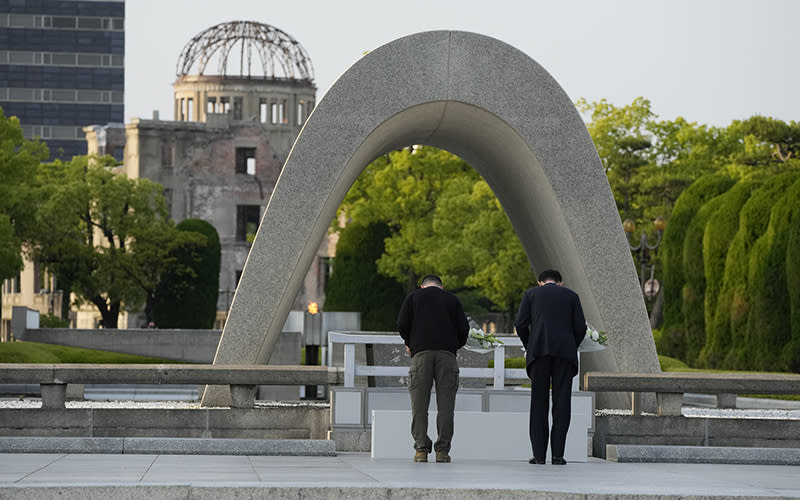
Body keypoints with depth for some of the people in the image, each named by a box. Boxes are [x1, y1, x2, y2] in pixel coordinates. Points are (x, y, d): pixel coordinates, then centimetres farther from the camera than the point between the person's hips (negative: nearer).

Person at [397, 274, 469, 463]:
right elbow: (463, 328, 9)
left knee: (419, 404, 1)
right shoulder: (452, 299, 17)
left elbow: (402, 324, 5)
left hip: (421, 353, 0)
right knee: (445, 404, 0)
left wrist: (409, 344, 21)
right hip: (447, 353, 1)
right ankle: (443, 449, -6)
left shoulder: (413, 297, 15)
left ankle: (421, 449, -5)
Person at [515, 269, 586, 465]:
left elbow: (521, 324, 4)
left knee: (539, 403, 3)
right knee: (561, 403, 1)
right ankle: (557, 454, -5)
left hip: (539, 351, 0)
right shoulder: (571, 296, 16)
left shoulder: (531, 293, 14)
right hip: (565, 352, 0)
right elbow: (580, 327, 6)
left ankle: (539, 454, -2)